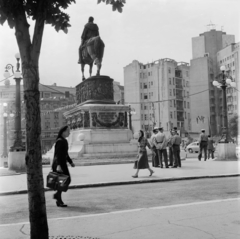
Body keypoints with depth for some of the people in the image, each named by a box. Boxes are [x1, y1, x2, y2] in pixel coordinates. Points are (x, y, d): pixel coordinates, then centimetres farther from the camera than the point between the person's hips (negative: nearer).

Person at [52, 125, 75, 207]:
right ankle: (59, 201, 6)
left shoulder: (64, 141, 14)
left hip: (63, 164, 10)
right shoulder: (60, 141, -15)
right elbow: (57, 154, -22)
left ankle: (57, 194, 25)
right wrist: (58, 165, -29)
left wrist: (70, 162, 24)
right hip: (59, 164, -10)